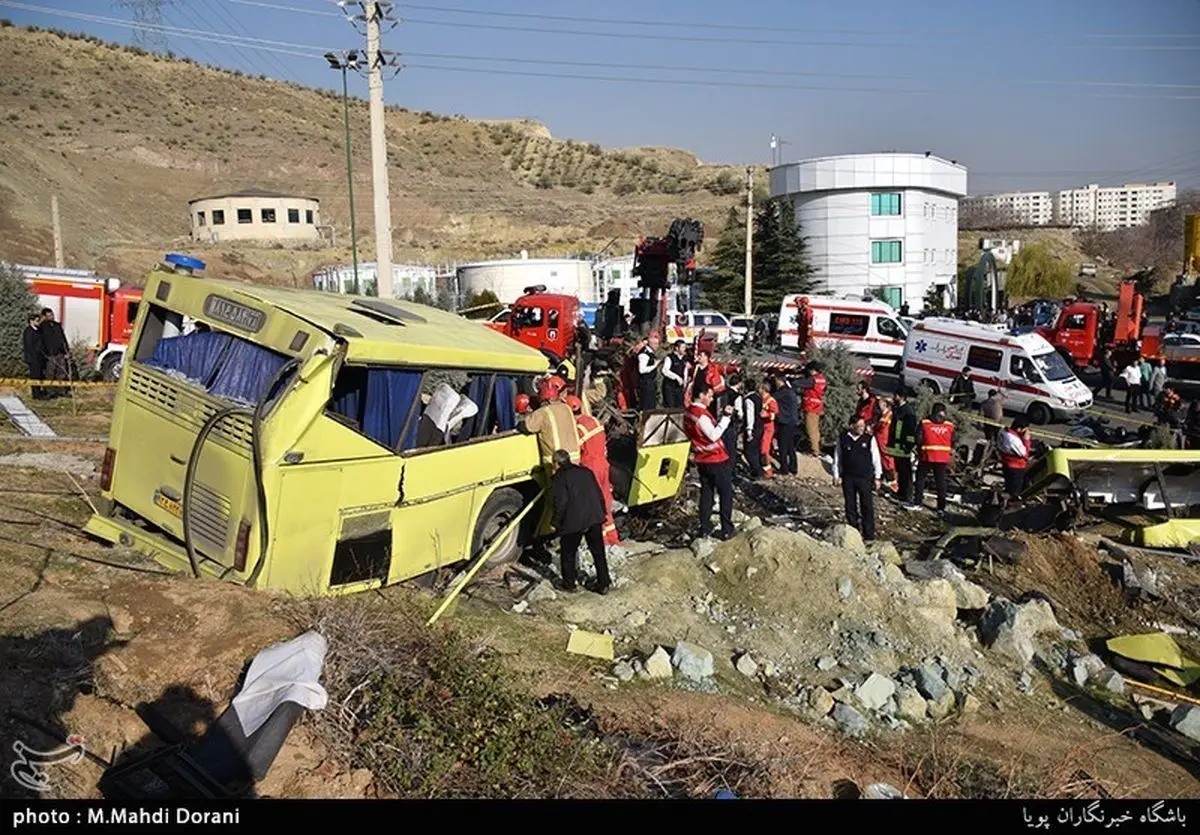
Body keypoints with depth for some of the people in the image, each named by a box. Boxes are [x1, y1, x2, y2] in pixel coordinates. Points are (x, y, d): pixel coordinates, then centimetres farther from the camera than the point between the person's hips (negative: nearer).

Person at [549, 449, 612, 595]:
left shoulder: (559, 478, -5)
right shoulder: (586, 472, 14)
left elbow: (561, 502, -13)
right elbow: (600, 496, 14)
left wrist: (557, 524, -4)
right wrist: (601, 515, 21)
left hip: (573, 522, -5)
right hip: (594, 518, 5)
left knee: (568, 553, 14)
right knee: (598, 552, 14)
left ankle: (569, 584, 23)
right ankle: (604, 584, 19)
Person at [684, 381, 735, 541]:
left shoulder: (689, 412, 7)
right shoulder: (701, 414, -21)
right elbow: (714, 435, -22)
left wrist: (722, 418, 7)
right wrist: (725, 417, -21)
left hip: (702, 460, 8)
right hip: (716, 460, -8)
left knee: (706, 493, 12)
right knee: (726, 493, 3)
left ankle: (705, 530, 13)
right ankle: (727, 530, 6)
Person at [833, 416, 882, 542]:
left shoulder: (869, 439, -4)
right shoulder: (843, 439, -1)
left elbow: (876, 459, 2)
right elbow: (837, 458, 9)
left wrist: (877, 477, 3)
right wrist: (836, 475, 8)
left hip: (865, 478, -2)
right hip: (848, 478, 2)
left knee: (867, 507, 0)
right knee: (850, 507, 9)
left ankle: (869, 535, 7)